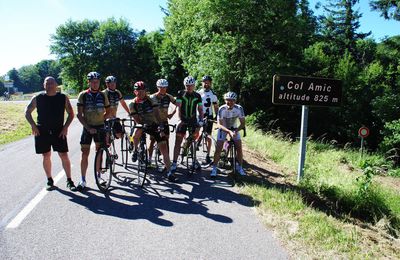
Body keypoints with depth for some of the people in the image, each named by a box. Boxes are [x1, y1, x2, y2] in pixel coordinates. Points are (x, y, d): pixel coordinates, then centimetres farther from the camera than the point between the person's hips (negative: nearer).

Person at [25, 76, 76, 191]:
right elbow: (27, 112, 8)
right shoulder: (37, 98, 0)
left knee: (64, 156, -3)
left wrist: (65, 127, -4)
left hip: (59, 131, 0)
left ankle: (69, 181, 6)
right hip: (42, 132, 1)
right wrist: (33, 125, -5)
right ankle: (49, 180, 21)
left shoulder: (63, 98, 1)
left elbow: (71, 113, 6)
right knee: (46, 156, 7)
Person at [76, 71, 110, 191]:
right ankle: (83, 180, 5)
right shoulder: (83, 95, -4)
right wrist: (88, 127, -16)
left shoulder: (103, 95, 3)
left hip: (100, 127, 2)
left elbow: (108, 111, 15)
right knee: (85, 154, -2)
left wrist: (100, 120, 3)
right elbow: (79, 114, -8)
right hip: (87, 128, -2)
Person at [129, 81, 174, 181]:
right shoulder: (133, 104, -5)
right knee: (136, 134, -33)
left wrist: (161, 126, -30)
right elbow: (136, 119, -8)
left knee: (164, 148, -9)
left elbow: (157, 113, -16)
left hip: (155, 125, -1)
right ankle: (135, 150, 0)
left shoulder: (151, 100, -8)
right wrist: (143, 125, -27)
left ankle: (169, 172, -2)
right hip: (142, 125, 1)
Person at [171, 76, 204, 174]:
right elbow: (178, 107, -11)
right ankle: (174, 163, 3)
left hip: (193, 121, 2)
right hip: (183, 120, -1)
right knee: (178, 142, -2)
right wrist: (180, 119, -22)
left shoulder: (197, 96, 3)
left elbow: (200, 109, 1)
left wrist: (201, 120, -13)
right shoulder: (181, 94, -3)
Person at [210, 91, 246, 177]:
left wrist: (235, 131, -33)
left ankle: (240, 167, 10)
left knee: (239, 147, -7)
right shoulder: (221, 109, -28)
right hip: (223, 129, -2)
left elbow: (243, 123, -17)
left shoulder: (239, 108, -23)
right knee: (218, 148, -12)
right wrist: (229, 132, -42)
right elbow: (220, 125, -27)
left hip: (234, 129, 2)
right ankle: (214, 168, -2)